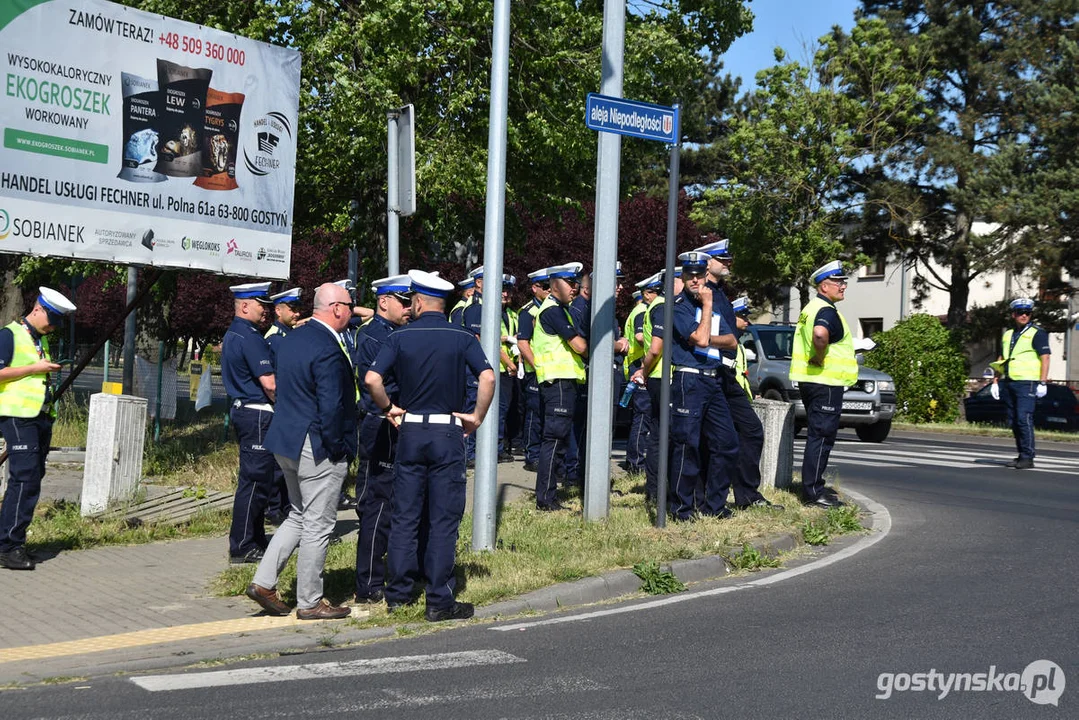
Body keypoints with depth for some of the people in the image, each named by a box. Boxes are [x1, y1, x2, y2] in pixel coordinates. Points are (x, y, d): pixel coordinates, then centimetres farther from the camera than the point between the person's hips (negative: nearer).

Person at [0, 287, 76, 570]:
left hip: (41, 417, 9)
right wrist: (35, 368, -13)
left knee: (32, 479, 7)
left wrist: (49, 372, 14)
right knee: (25, 478, -14)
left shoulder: (42, 340, 21)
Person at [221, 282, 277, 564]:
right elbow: (270, 383, -21)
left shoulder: (232, 335, 16)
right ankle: (242, 547, -2)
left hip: (243, 410, 11)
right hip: (258, 414, -11)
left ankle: (255, 540, 24)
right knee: (254, 479, -6)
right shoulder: (250, 337, -16)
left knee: (255, 478, 16)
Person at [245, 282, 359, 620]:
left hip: (286, 440, 9)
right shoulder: (328, 350, -21)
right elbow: (331, 407, -24)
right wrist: (338, 450, -12)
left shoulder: (294, 338, 9)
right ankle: (309, 602, 12)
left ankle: (264, 582, 19)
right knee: (317, 525, 2)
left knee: (299, 516, 22)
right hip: (318, 448, -9)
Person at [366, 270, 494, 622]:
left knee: (404, 515, 10)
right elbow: (487, 377, -16)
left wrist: (388, 408, 3)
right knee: (443, 519, 2)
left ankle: (398, 594, 16)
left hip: (411, 431, 1)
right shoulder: (462, 338, -2)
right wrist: (477, 417, -6)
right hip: (448, 433, -1)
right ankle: (439, 602, 5)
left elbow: (372, 379, -12)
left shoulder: (400, 337, 0)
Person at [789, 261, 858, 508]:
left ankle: (814, 486, 24)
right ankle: (813, 492, -7)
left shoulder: (810, 308, 17)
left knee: (817, 436, 17)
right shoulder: (826, 311, -16)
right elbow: (820, 334, -37)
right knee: (821, 436, -8)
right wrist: (821, 358, -23)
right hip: (825, 383, -10)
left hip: (810, 380, 10)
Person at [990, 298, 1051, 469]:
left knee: (1024, 419, -14)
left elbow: (1045, 358, -7)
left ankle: (1028, 458, -11)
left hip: (1027, 383, -7)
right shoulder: (1008, 334, 18)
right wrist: (995, 381, 15)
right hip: (1009, 383, 7)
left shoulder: (1037, 333, -1)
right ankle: (1022, 455, 15)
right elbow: (1000, 360, 22)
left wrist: (1043, 382, -14)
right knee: (1013, 421, 8)